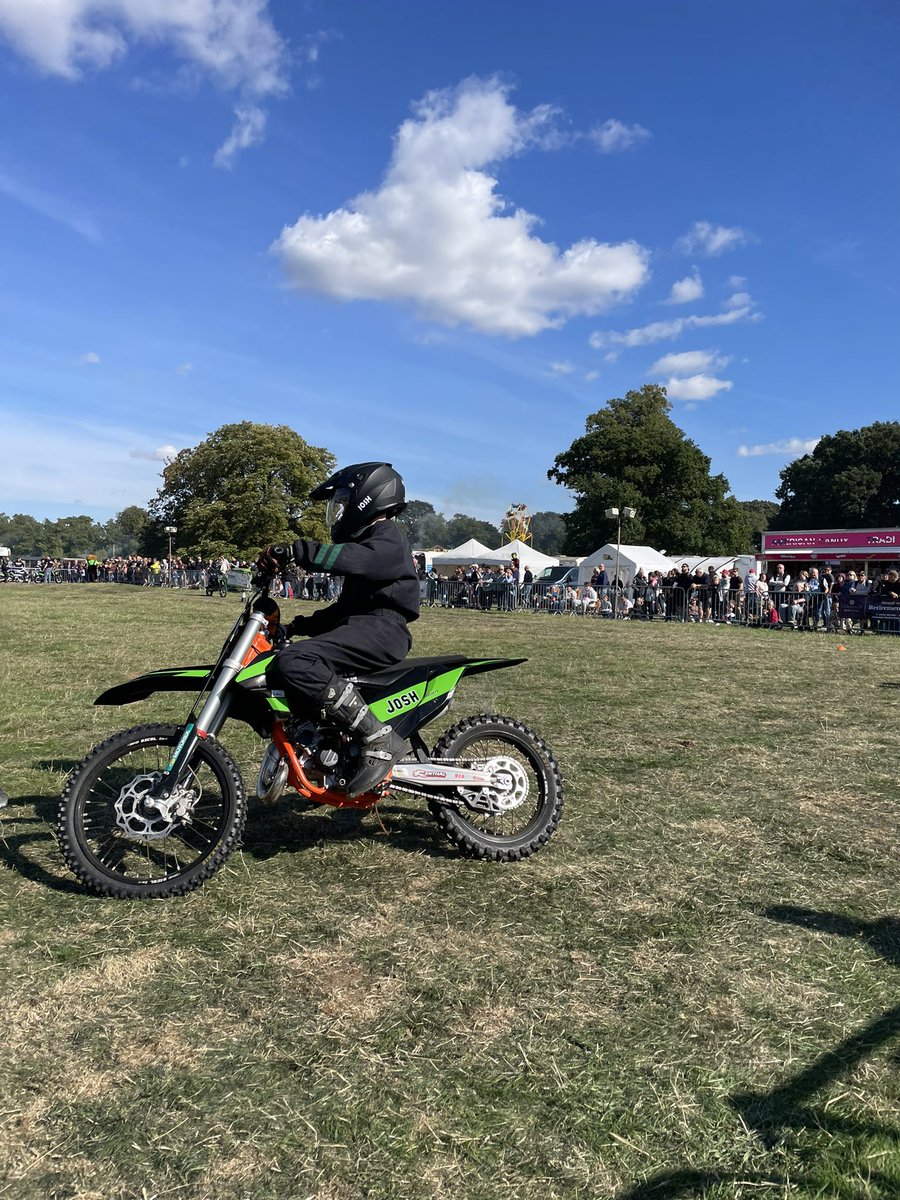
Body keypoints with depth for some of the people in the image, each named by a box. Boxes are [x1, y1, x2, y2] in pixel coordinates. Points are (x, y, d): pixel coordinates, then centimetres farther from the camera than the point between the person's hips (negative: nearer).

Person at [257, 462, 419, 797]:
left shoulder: (388, 539, -4)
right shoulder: (367, 540, 29)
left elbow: (358, 559, -29)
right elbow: (345, 606, 31)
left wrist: (297, 551, -38)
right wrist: (297, 626, 22)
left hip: (380, 629, -11)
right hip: (361, 626, 11)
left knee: (294, 663, -30)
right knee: (279, 672, 10)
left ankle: (380, 740, -28)